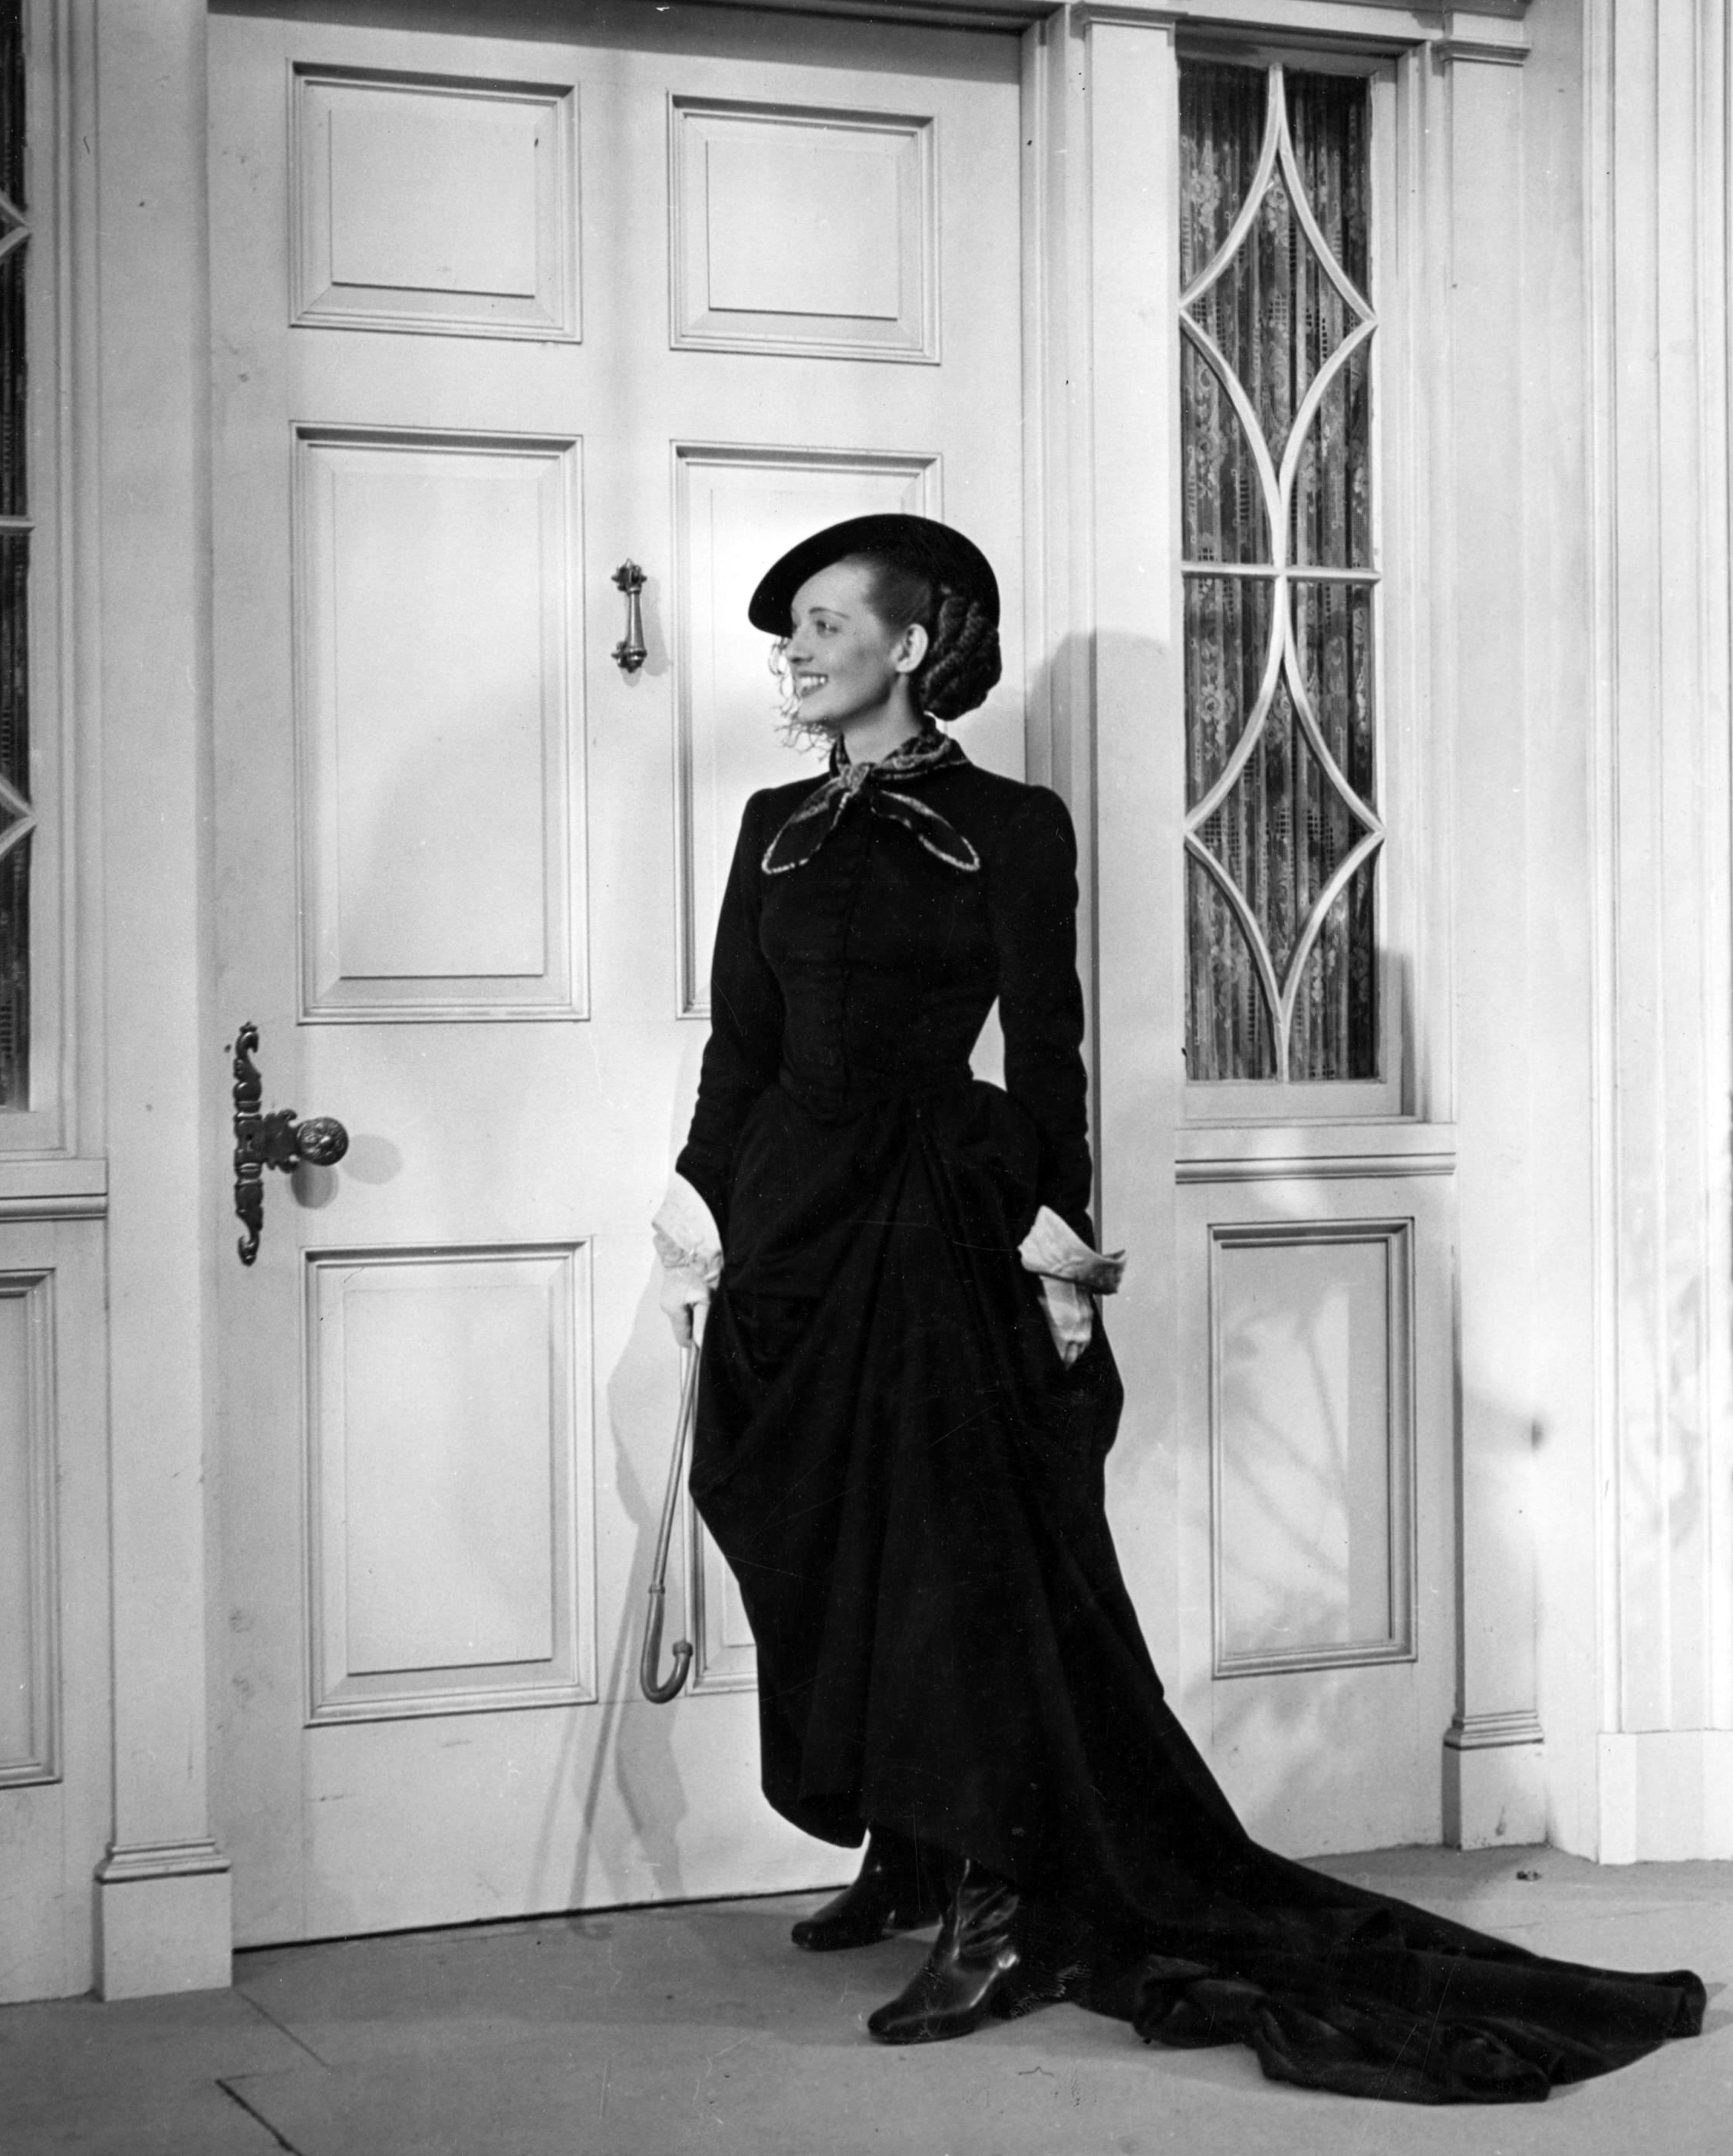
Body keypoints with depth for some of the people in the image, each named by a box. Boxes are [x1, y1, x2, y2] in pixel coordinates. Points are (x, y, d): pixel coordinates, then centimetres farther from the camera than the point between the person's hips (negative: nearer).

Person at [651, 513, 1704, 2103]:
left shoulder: (1009, 828, -2)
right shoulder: (779, 828, 12)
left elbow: (1047, 1058, -4)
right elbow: (739, 1044, 12)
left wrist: (1060, 1254, -8)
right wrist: (700, 1228, 7)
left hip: (942, 1220, -5)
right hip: (794, 1219, 5)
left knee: (961, 1554, -8)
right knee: (821, 1556, 8)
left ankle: (997, 1911, -4)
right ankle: (904, 1857, 24)